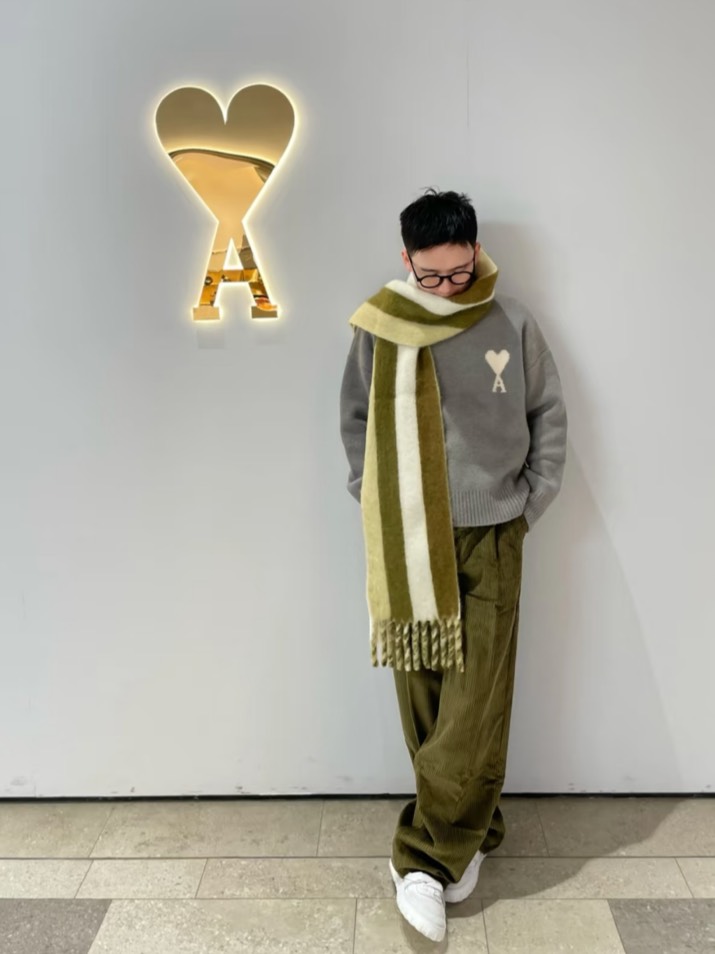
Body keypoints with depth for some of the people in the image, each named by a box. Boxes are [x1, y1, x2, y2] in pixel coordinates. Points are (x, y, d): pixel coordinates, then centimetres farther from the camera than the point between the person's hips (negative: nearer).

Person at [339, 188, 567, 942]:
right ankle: (470, 835, 27)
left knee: (475, 704, -3)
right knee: (423, 698, 7)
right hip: (409, 543, 1)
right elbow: (354, 421, 9)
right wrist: (373, 504, 3)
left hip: (490, 540, -1)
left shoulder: (511, 324, -3)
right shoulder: (378, 329, -3)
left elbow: (549, 414, 7)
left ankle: (425, 856, 10)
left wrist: (531, 502, 3)